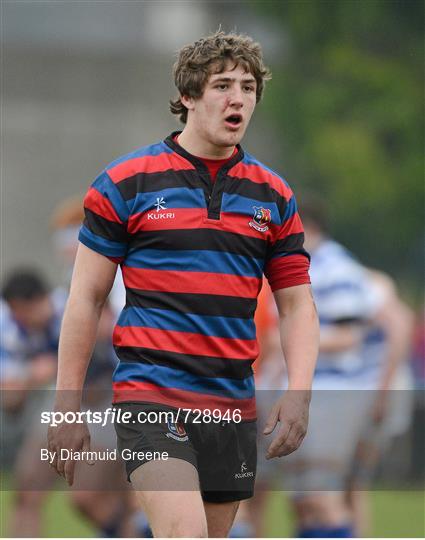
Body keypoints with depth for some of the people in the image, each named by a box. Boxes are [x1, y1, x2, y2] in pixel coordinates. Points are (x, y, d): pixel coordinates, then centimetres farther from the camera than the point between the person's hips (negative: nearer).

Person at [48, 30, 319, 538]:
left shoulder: (274, 196, 11)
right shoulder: (125, 182, 0)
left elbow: (296, 304, 14)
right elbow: (86, 298, 3)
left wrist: (298, 393, -3)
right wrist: (67, 408, -1)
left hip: (233, 406, 5)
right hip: (151, 395, -5)